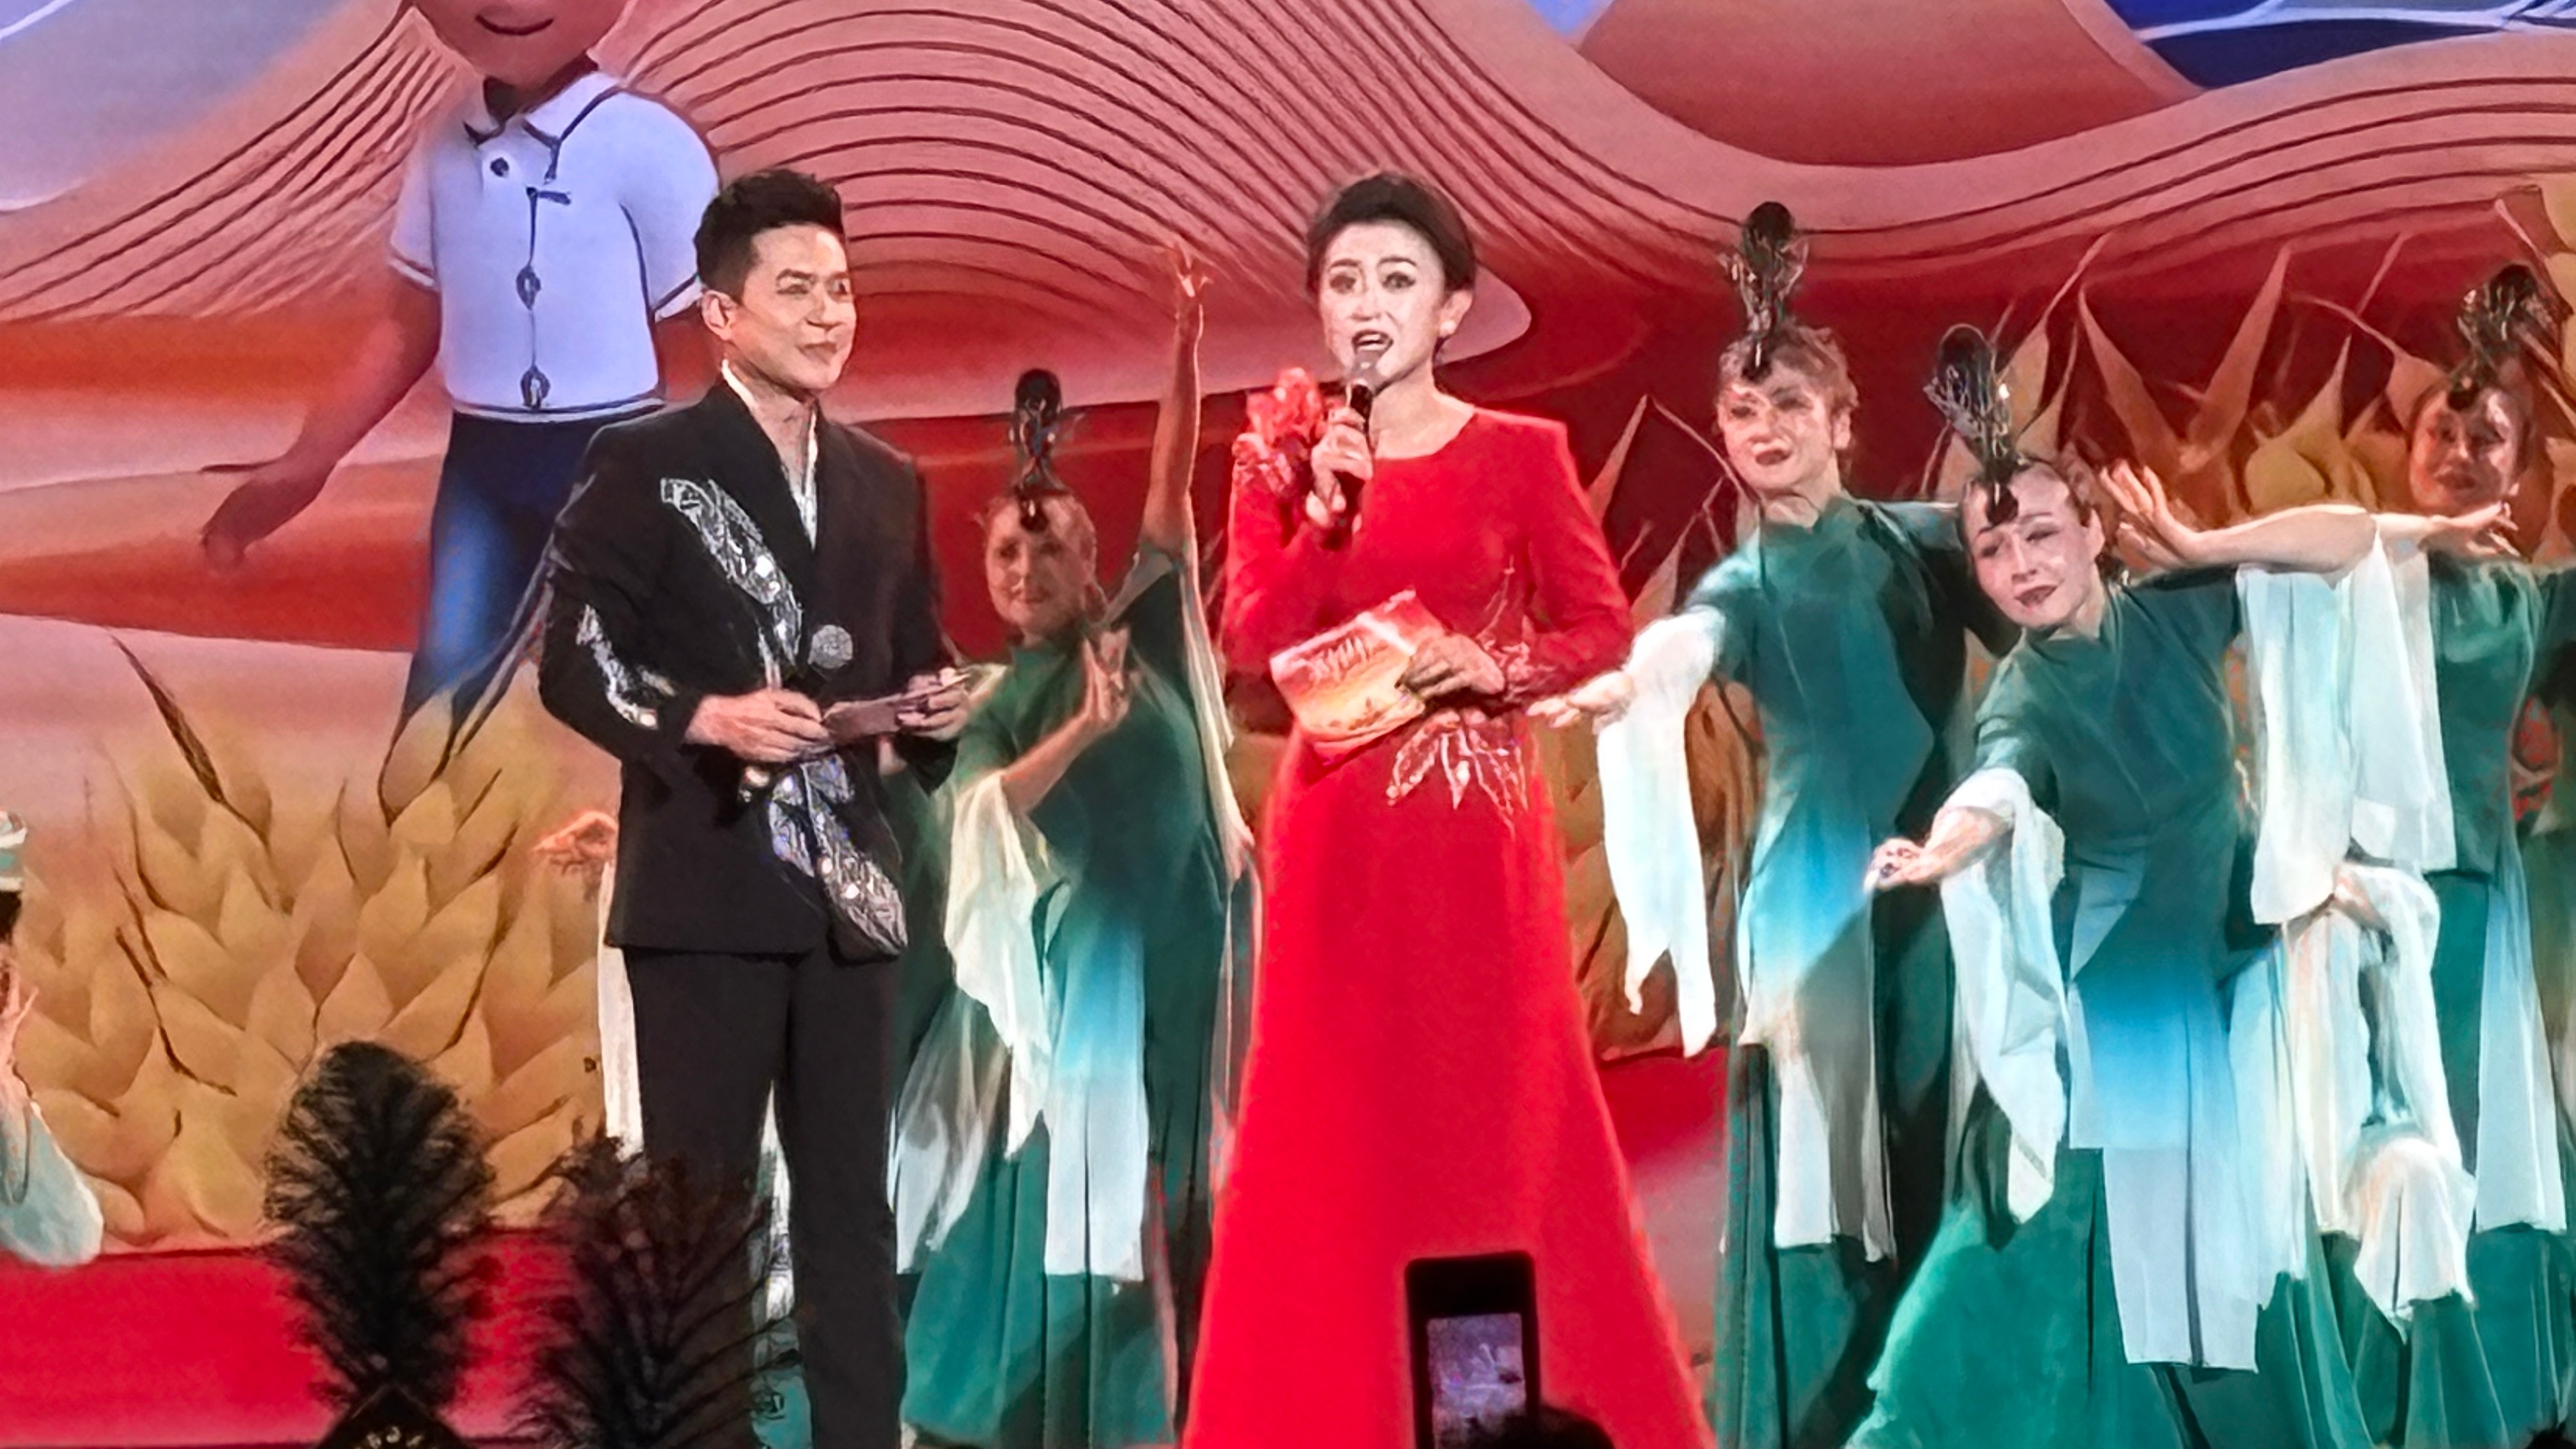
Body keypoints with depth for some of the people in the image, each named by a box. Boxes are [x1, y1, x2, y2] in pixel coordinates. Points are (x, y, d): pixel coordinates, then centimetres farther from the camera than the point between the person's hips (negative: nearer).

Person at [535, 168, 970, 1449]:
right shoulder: (642, 467, -4)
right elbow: (574, 668, -8)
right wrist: (709, 719, -21)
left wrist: (935, 707, -3)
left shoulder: (886, 483, 13)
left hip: (848, 890, 5)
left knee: (853, 1209, 10)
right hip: (707, 889, -5)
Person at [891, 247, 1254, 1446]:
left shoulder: (1146, 630, 5)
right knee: (1077, 1173, 0)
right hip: (1074, 946, 0)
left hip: (1177, 932, 0)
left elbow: (1171, 492, -6)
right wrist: (1082, 730, -26)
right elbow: (981, 805, -11)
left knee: (1165, 1167, 3)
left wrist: (1184, 352, -18)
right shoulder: (999, 702, 7)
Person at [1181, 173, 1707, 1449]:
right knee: (1332, 1132, 2)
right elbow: (1253, 639, -4)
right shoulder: (1280, 462, 6)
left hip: (1477, 828, -2)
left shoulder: (1521, 454, 1)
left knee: (1498, 1120, 1)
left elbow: (1603, 629, 2)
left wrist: (1496, 665, -14)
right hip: (1336, 833, 2)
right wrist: (1326, 516, -15)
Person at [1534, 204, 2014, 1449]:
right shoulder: (1745, 585, 3)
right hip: (1821, 903, -1)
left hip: (1944, 888, 2)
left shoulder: (1925, 538, 10)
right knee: (1827, 1182, -3)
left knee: (1956, 1176, 2)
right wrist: (1623, 685, -43)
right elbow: (1686, 645, -21)